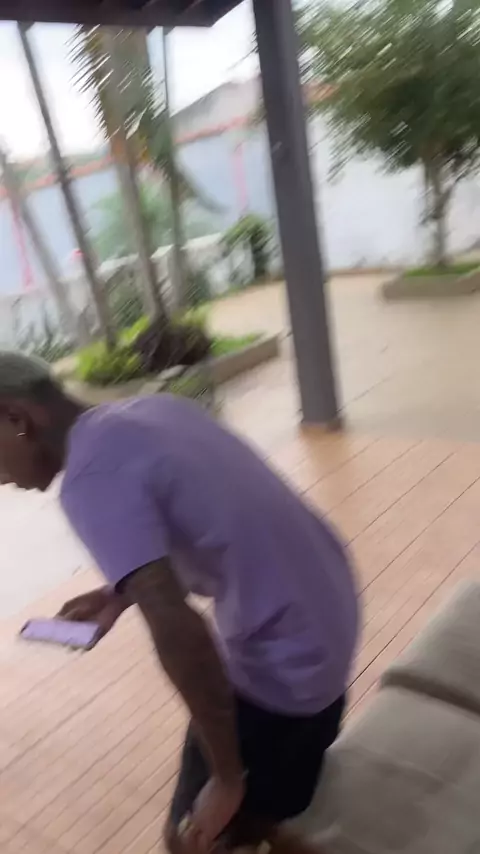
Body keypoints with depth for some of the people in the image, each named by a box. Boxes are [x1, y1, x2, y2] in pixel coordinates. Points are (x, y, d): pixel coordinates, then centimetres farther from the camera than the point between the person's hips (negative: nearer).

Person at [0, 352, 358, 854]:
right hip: (325, 604, 9)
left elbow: (177, 629, -31)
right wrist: (124, 592, 9)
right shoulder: (151, 409, 4)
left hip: (282, 664, -9)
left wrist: (227, 778, -19)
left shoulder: (90, 479, -22)